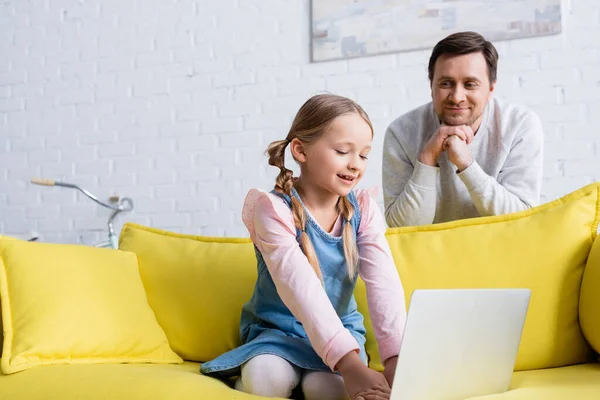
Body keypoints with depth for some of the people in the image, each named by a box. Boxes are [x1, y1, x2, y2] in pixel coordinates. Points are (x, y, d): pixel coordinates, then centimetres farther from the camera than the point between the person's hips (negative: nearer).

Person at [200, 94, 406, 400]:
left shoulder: (363, 209, -6)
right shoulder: (274, 209, -19)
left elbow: (384, 283, -20)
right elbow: (300, 286, -34)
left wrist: (395, 356, -39)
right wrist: (349, 362, -47)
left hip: (340, 329, 2)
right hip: (277, 330, -2)